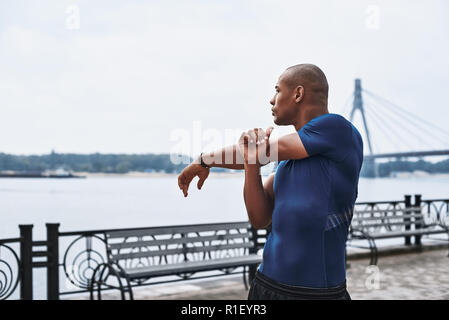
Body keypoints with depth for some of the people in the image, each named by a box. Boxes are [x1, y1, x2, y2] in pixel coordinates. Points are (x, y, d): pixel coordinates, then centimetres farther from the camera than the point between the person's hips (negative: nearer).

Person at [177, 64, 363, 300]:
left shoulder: (337, 128, -12)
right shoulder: (290, 155, 11)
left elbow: (261, 153, -10)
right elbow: (260, 219, 3)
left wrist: (204, 160, 5)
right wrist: (251, 163, -12)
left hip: (320, 294, -7)